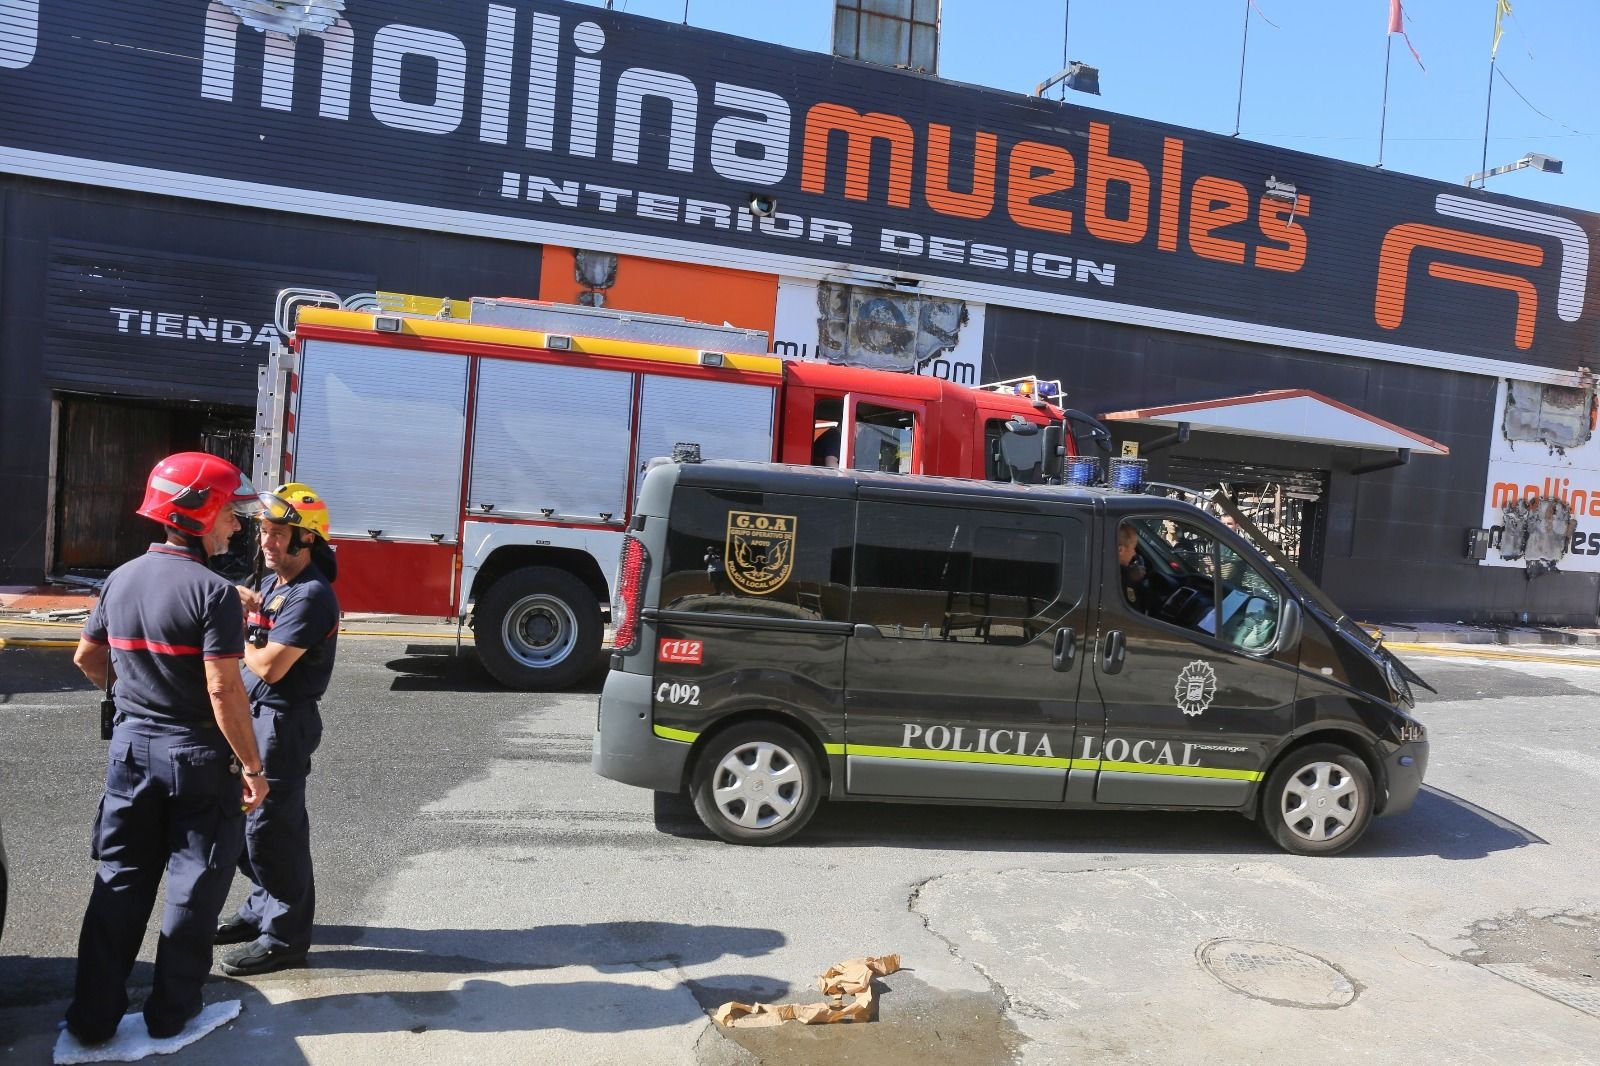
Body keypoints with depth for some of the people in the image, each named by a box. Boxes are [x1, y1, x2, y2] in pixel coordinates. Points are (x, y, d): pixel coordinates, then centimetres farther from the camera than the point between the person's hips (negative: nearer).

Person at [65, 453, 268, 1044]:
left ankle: (93, 1017, 23)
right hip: (197, 755, -6)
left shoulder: (120, 579, 2)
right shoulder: (212, 592, -20)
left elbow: (87, 658, 13)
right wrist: (252, 766, -16)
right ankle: (171, 1014, 20)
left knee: (120, 880, 16)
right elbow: (224, 690, -23)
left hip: (131, 746, 7)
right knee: (193, 885, 9)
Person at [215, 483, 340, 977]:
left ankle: (285, 938, 10)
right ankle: (262, 909, 37)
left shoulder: (310, 596, -21)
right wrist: (246, 604, -2)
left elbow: (269, 667, -23)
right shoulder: (274, 581, 10)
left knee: (269, 826, -2)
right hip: (255, 715, 10)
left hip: (283, 721, -10)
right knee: (244, 816, 19)